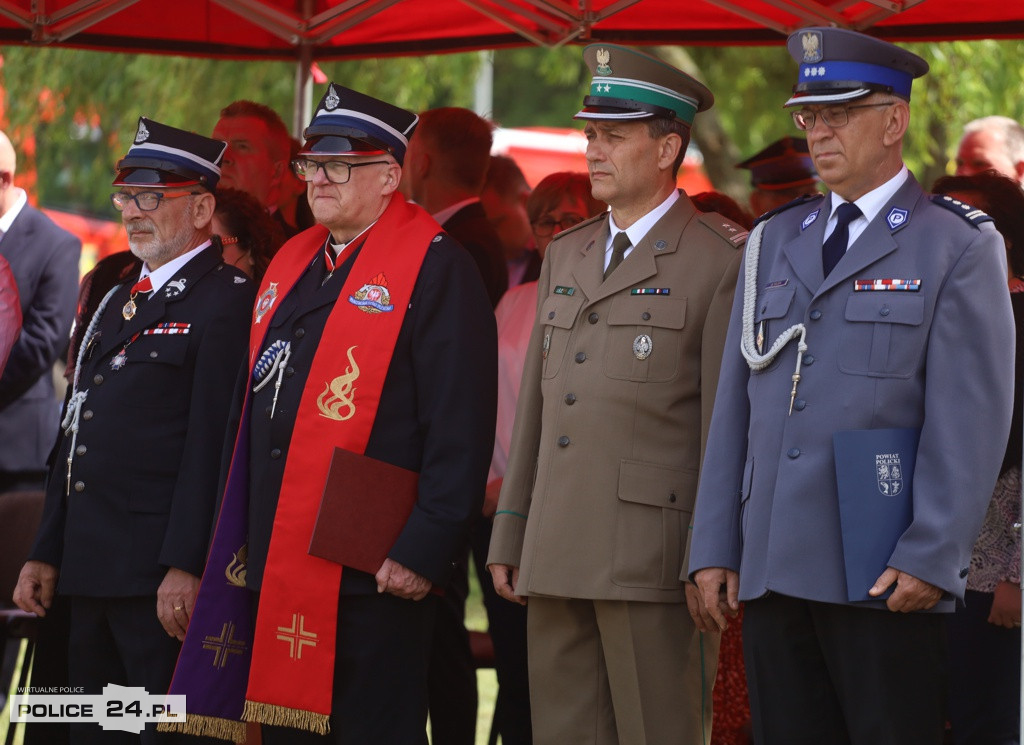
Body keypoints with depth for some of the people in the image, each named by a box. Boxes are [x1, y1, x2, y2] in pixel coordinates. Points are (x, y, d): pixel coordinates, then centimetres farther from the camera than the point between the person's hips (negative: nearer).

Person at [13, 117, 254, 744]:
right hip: (92, 571, 9)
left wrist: (185, 568, -21)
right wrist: (47, 553, 16)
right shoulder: (119, 299, 20)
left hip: (163, 578, -9)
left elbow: (213, 446, -16)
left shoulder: (228, 302, -8)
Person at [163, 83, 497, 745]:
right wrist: (241, 541, 19)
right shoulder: (291, 263, 18)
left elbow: (460, 430, -13)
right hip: (277, 570, 8)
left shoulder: (437, 269, -7)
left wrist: (425, 550, -18)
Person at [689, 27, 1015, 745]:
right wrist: (715, 547, 8)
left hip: (886, 575, -5)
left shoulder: (960, 247, 1)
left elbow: (972, 419, -7)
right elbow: (736, 405, 15)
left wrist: (932, 557, -15)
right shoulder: (774, 241, 17)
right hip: (773, 568, 5)